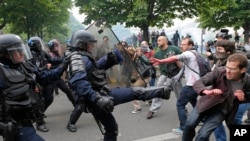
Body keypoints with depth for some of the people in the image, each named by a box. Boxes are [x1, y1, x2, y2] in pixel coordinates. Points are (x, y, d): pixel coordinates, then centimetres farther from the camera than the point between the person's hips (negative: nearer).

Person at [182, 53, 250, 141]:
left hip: (222, 110, -1)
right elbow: (198, 83, -27)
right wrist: (207, 91, -48)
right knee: (190, 124, -2)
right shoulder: (219, 71, -24)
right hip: (207, 102, 1)